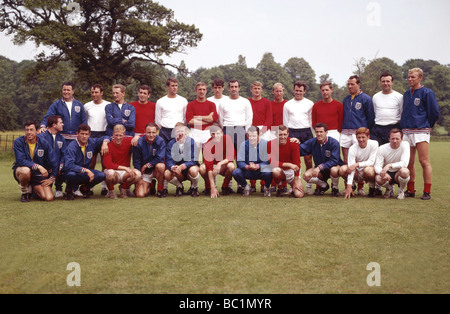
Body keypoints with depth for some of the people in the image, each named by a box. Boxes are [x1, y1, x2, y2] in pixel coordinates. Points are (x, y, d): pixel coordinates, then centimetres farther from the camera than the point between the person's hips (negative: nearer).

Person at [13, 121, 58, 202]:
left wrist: (52, 178, -3)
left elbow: (54, 162, -1)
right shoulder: (18, 142, -12)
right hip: (20, 170, -2)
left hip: (39, 174, 2)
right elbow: (21, 160, -24)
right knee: (25, 170, -41)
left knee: (49, 198, -15)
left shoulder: (43, 143, -7)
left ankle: (32, 189, 21)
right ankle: (24, 192, -8)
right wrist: (38, 166, -34)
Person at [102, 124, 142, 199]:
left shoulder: (128, 141, -4)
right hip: (112, 170, -3)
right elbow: (107, 164, -21)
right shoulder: (109, 145, -12)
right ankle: (111, 191, -4)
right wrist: (125, 168, -26)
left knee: (137, 174, -28)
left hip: (125, 173, 3)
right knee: (110, 173, -39)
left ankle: (124, 188, 6)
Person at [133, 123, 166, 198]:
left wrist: (147, 165, -16)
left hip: (155, 170, 0)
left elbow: (160, 158, -18)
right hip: (144, 172, 0)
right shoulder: (139, 143, -12)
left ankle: (160, 189, -13)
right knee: (140, 194, -17)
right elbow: (136, 162, -7)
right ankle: (151, 185, 20)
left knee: (161, 166, -36)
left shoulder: (160, 141, -12)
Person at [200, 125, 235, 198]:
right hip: (213, 165, -1)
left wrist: (220, 163, -41)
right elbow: (209, 167, -31)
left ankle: (225, 187, -6)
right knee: (202, 168, -32)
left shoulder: (227, 139, -18)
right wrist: (213, 188, -38)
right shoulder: (208, 145, -24)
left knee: (231, 166, -33)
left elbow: (231, 157, -21)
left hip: (223, 167, 1)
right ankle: (209, 187, -3)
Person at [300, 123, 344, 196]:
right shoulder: (312, 142, -6)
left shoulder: (334, 143, -19)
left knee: (334, 170, -40)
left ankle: (335, 187, -5)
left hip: (334, 166, -4)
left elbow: (334, 161, -25)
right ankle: (324, 185, 8)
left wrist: (320, 167, -34)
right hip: (319, 170, 4)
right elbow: (300, 150, -9)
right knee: (306, 176, -22)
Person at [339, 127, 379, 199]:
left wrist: (357, 164, -32)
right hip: (357, 173, 2)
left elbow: (371, 162, -18)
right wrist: (349, 186, -30)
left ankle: (372, 188, -5)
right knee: (343, 169, -26)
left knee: (368, 170, -37)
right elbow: (351, 168, -22)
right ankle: (352, 186, 5)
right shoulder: (353, 148, -15)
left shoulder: (374, 144, -15)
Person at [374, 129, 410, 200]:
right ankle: (389, 188, 6)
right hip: (388, 173, 1)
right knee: (378, 178, -33)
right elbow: (377, 166, -16)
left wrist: (389, 166, -39)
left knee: (404, 171, -37)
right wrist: (383, 173, -40)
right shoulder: (382, 148, -11)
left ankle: (401, 191, -4)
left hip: (398, 173, -1)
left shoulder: (405, 145, -15)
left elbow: (404, 163, -25)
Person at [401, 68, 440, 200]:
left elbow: (435, 113, -3)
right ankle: (410, 190, 14)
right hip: (407, 132, 6)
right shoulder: (406, 94, 16)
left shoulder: (427, 93, -4)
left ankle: (427, 192, -2)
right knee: (409, 162, 7)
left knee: (424, 161, -7)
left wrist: (428, 125, 6)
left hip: (421, 131, -6)